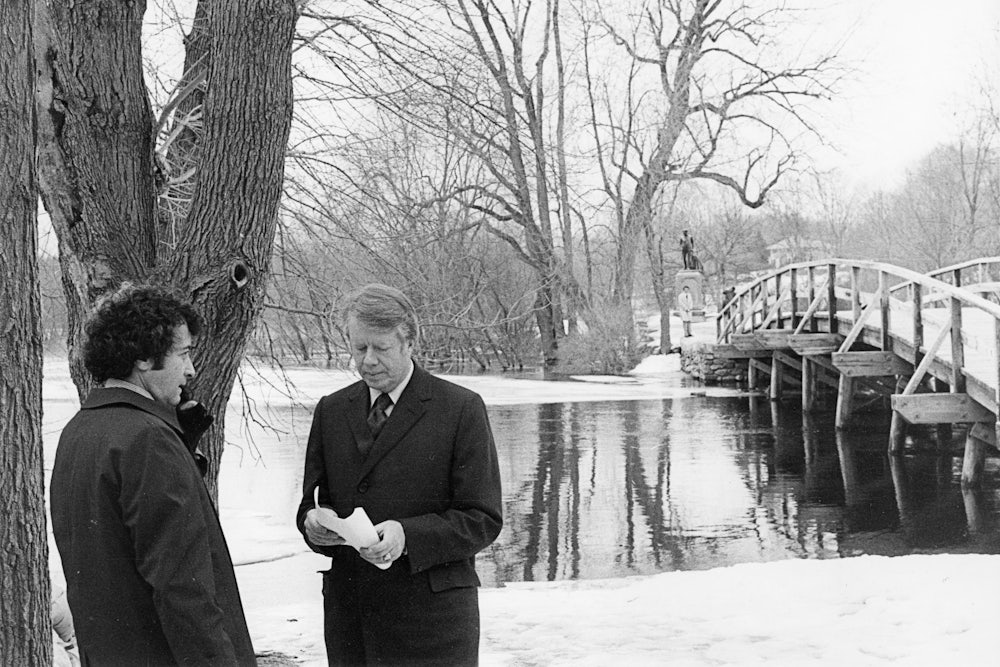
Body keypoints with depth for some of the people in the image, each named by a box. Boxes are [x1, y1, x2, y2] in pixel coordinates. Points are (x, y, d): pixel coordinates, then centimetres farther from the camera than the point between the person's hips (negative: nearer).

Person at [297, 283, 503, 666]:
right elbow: (312, 500, 15)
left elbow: (483, 520, -7)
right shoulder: (330, 411, 12)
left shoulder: (461, 409, -4)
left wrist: (406, 536, -20)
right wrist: (312, 522, -8)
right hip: (347, 612, 4)